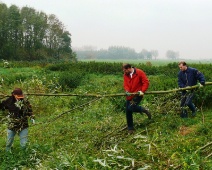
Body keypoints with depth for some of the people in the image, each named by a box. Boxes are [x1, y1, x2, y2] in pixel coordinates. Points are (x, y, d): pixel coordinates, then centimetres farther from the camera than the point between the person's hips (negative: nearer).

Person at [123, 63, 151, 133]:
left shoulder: (140, 72, -12)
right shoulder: (125, 75, 4)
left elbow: (146, 82, -11)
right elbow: (125, 85, 2)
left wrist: (142, 91, -20)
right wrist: (127, 91, -19)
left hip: (137, 94, -6)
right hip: (129, 95, 6)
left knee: (131, 108, -23)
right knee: (128, 112, 7)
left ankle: (144, 110, 4)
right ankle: (130, 128, 22)